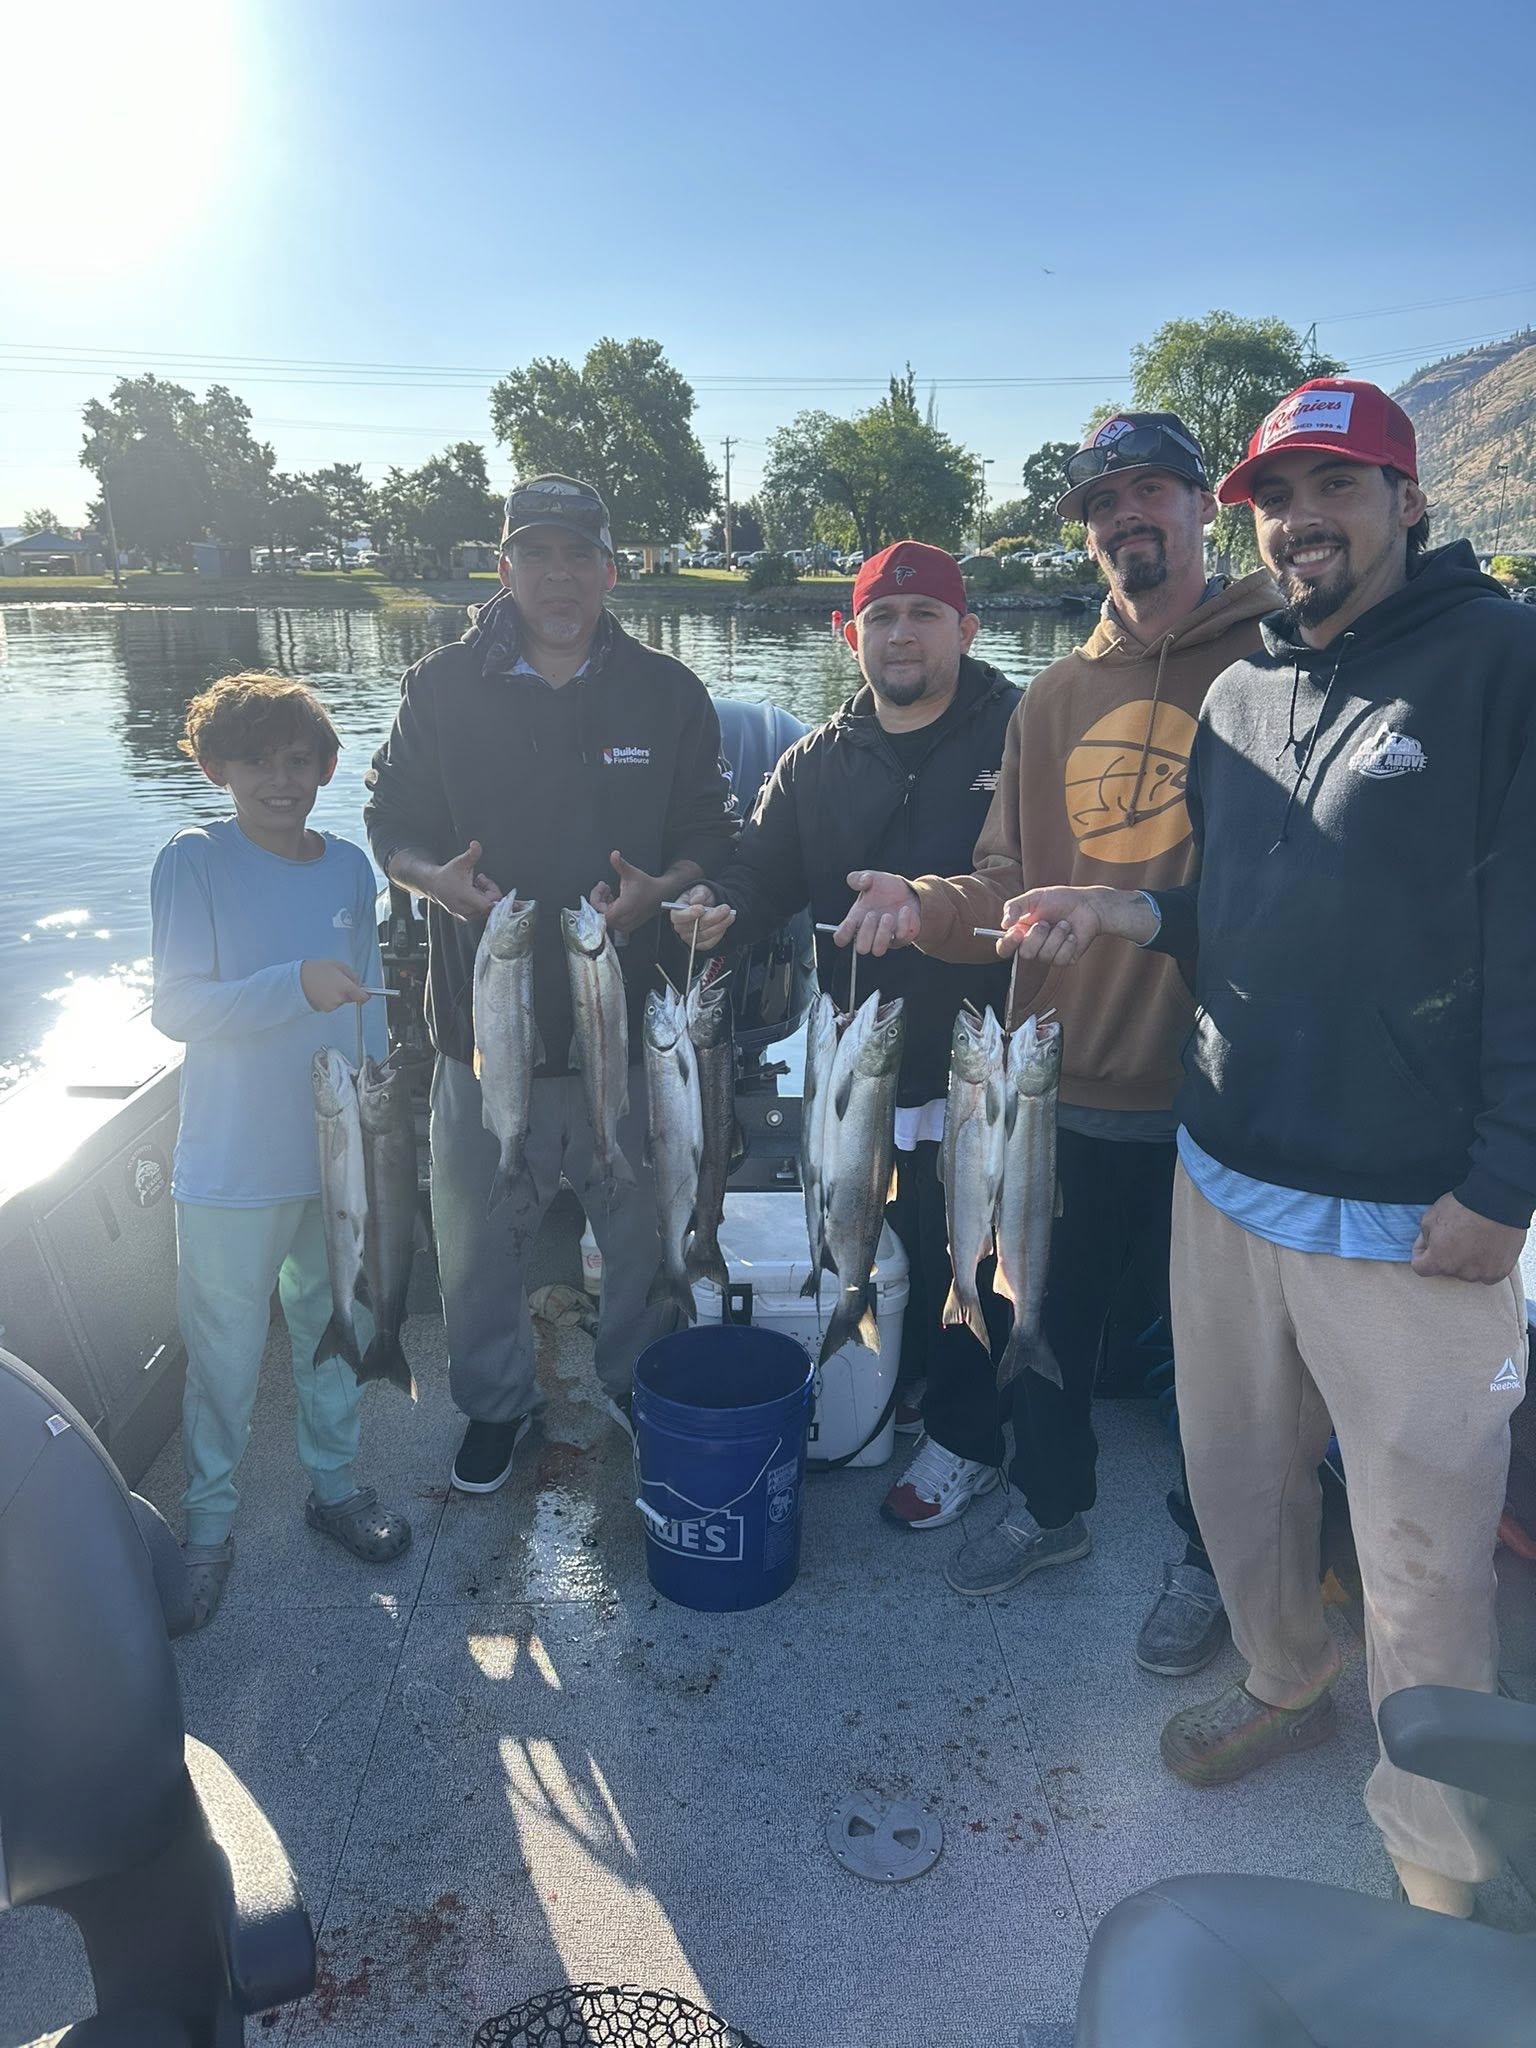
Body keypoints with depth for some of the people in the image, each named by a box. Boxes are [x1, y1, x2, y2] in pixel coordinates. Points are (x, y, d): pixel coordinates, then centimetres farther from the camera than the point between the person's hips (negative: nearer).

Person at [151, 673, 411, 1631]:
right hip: (234, 1165, -4)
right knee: (225, 1353, 6)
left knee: (339, 1328, 18)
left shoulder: (349, 864, 3)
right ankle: (210, 1520, 28)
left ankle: (336, 1482, 38)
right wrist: (296, 984, -31)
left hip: (342, 1152, 4)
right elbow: (178, 1007, -18)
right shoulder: (195, 862, -10)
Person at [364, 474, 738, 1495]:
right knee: (480, 1237, 12)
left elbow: (711, 839, 4)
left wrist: (655, 890, -17)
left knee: (643, 1228, 14)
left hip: (630, 1017, 0)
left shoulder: (668, 693, 2)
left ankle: (638, 1379, 41)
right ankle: (496, 1401, 37)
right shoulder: (443, 688, 1)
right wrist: (440, 877, -17)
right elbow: (392, 826, 6)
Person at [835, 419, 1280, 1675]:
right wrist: (922, 905, -10)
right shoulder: (1056, 696, 11)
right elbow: (1010, 886, 9)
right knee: (1053, 1309, 20)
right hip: (1068, 1081, 5)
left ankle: (1210, 1557, 38)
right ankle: (1052, 1506, 46)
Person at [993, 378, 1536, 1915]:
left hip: (1413, 1213, -6)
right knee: (1235, 1477, 18)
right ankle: (1285, 1687, 44)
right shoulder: (1238, 698, 12)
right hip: (1226, 1179, 6)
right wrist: (1131, 913, 2)